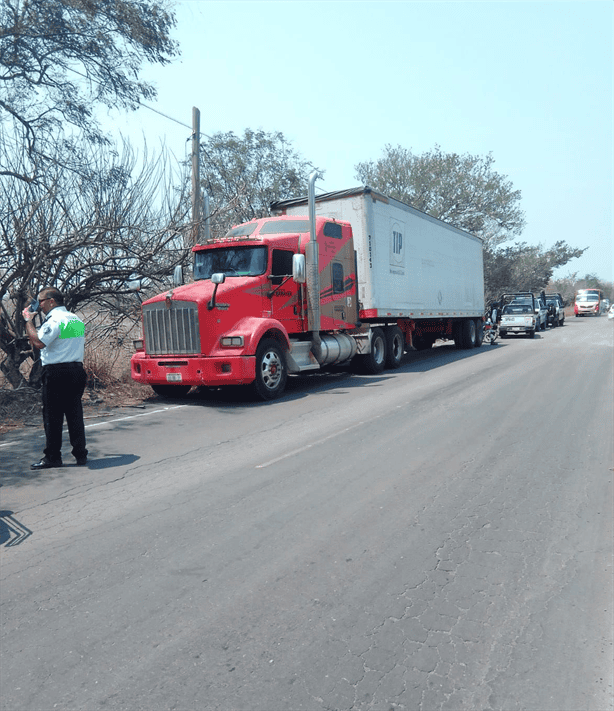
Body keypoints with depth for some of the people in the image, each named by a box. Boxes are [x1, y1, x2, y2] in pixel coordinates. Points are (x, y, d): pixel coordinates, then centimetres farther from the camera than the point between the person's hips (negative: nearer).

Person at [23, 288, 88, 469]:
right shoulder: (77, 320, 15)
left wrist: (28, 320, -11)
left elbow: (39, 343, -22)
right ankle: (80, 455, 14)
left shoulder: (53, 320, -12)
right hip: (77, 371, 8)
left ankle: (53, 457, 9)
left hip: (56, 373, -8)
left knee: (52, 415, 2)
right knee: (75, 414, 11)